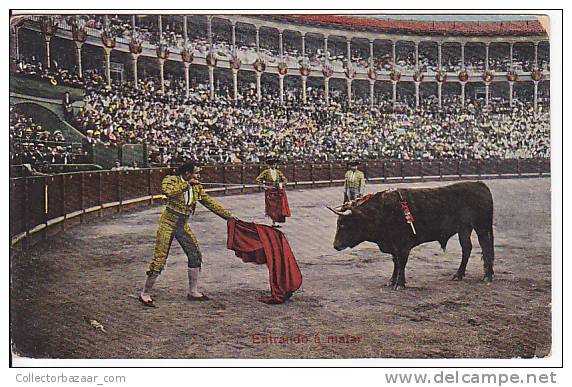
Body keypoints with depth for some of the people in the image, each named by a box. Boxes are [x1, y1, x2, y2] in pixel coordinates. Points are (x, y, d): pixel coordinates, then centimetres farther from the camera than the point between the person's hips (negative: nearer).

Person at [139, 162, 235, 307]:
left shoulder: (196, 187, 6)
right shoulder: (171, 180, -10)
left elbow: (210, 203, 9)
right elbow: (168, 191, -33)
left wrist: (229, 215, 7)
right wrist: (187, 184, -25)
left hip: (183, 226, 6)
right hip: (168, 224, -6)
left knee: (195, 255, 4)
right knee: (159, 259, -7)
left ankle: (193, 292, 18)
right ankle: (145, 294, 7)